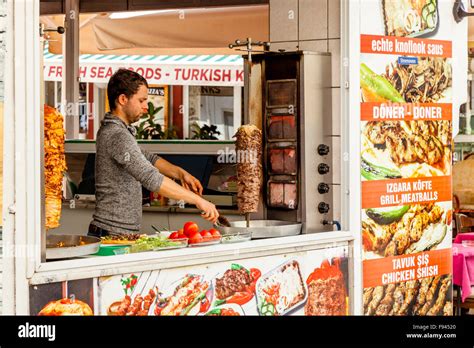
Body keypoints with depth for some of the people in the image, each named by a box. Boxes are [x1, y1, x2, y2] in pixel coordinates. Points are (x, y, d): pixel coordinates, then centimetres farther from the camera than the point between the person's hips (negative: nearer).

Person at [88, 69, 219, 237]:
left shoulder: (110, 129, 16)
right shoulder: (118, 136, -18)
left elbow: (147, 158, 25)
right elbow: (151, 179, -27)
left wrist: (180, 173, 8)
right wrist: (197, 200, -25)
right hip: (113, 234, -10)